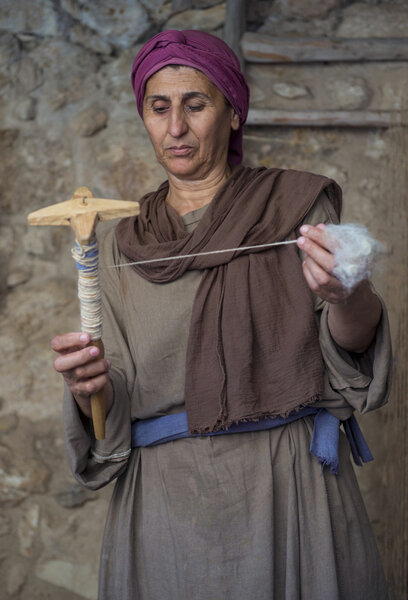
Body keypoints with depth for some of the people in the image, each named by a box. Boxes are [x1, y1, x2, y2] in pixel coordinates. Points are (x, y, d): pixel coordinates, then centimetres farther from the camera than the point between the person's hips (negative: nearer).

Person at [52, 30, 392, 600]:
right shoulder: (123, 247, 9)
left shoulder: (297, 204, 1)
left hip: (288, 486, -2)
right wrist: (89, 388, -15)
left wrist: (346, 296, -28)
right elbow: (113, 416, 8)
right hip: (165, 503, 2)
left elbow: (353, 349, -6)